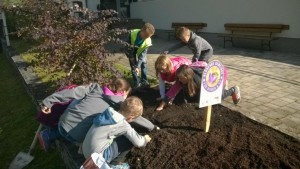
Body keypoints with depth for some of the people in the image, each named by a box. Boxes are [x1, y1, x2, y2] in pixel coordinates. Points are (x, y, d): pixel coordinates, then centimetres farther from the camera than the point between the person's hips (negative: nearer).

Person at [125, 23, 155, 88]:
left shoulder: (148, 42, -35)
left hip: (141, 51, 1)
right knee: (133, 65, -5)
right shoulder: (132, 34, -38)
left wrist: (138, 66, -37)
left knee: (144, 63, -2)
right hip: (132, 49, -1)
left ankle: (144, 80, 13)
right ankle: (136, 81, 5)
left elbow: (142, 54, -31)